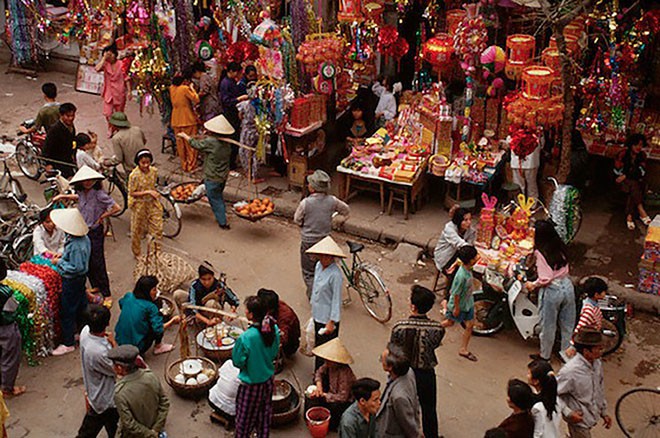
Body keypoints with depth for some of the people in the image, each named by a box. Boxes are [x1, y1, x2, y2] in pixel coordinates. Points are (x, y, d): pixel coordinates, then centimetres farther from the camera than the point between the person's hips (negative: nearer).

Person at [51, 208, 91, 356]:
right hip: (81, 278, 10)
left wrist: (60, 262, -20)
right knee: (81, 305, 23)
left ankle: (68, 343, 14)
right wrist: (63, 256, 6)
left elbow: (76, 267, -30)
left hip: (72, 280, -10)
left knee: (67, 311, 3)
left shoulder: (76, 246, -33)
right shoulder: (84, 238, -3)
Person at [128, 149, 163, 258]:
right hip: (139, 205, -4)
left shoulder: (154, 171, -5)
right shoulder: (134, 175, -20)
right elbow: (132, 193, -18)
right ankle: (137, 254, 30)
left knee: (158, 228, 4)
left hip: (152, 203, 4)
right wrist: (148, 192, -24)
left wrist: (155, 193, -1)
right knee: (137, 231, 11)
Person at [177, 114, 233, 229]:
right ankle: (222, 216, 37)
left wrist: (185, 136, 9)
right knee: (219, 197, 26)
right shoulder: (227, 143, -3)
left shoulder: (210, 142, -24)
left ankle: (223, 222, 10)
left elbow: (196, 144, -10)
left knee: (215, 199, 6)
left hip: (212, 178, -7)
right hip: (224, 176, 7)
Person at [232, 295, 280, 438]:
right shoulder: (274, 329, -13)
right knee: (264, 413, 25)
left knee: (245, 418, 16)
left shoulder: (245, 338, -31)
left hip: (251, 384, -5)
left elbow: (237, 362, -16)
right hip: (268, 380, 6)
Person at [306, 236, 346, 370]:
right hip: (317, 314, 8)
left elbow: (337, 299, -20)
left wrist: (332, 322, -18)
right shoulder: (319, 266, 0)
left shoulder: (336, 274, -24)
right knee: (318, 345, 20)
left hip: (328, 318, -8)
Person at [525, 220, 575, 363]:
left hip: (551, 290, -6)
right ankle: (566, 352, 31)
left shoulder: (541, 252, -17)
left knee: (548, 325, 13)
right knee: (567, 324, 18)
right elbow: (565, 268, 11)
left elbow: (545, 279, -20)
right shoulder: (560, 247, 2)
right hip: (567, 285, 6)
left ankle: (545, 355, 30)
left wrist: (533, 284, -3)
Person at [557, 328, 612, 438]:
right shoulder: (570, 371, -33)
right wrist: (568, 413, -25)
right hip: (579, 419, -7)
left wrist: (604, 412, 12)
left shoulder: (597, 363, -9)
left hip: (592, 415, 7)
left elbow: (600, 390, 7)